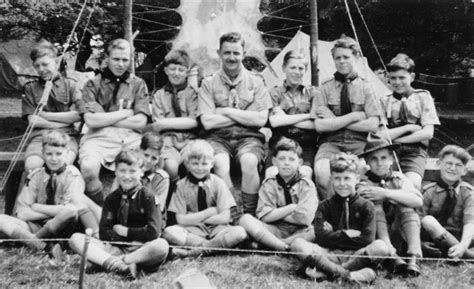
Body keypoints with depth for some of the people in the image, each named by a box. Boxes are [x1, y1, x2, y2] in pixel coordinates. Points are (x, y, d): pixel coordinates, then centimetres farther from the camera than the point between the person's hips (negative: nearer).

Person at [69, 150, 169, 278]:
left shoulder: (148, 198, -1)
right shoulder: (111, 199, 10)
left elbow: (153, 232, -11)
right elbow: (104, 233, 1)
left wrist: (125, 231, -3)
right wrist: (136, 237, -10)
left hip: (142, 250, -3)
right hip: (116, 248, 4)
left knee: (162, 245, -37)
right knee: (75, 239, -14)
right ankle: (123, 266, -33)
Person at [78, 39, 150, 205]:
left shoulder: (138, 84, 16)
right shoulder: (93, 84, 12)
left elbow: (140, 122, 4)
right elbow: (91, 121, -2)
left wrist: (104, 118, 0)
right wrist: (126, 112, 2)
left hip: (131, 137, 1)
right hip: (100, 137, -1)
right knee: (88, 167, -34)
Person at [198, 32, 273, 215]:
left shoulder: (255, 82, 8)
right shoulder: (208, 83, 6)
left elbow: (260, 119, -4)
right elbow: (208, 122, -6)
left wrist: (226, 111, -5)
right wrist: (245, 115, -4)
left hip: (248, 137, 0)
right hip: (218, 137, 0)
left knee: (249, 162, -32)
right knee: (220, 164, -33)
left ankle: (249, 215, -17)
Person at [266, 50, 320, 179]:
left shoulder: (312, 93, 17)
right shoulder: (275, 93, 15)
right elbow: (274, 121, -4)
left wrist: (286, 119, -2)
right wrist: (308, 115, -2)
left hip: (306, 145, 1)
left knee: (304, 173, -31)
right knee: (272, 174, -30)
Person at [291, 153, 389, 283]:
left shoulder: (366, 206, 6)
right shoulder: (325, 206, 10)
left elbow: (367, 239, -5)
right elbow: (320, 237, -3)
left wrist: (334, 237, -3)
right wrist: (347, 234, -6)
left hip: (356, 255, -1)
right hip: (330, 254, 1)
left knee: (381, 247, -31)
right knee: (298, 244, -23)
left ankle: (326, 271, -30)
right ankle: (348, 274, -36)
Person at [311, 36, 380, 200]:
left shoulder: (366, 87, 9)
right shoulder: (324, 88, 8)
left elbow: (373, 125, -2)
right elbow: (320, 126, -4)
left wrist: (335, 121, -4)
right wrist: (355, 116, -5)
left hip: (358, 143, 0)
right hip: (331, 142, 0)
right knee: (321, 171, -33)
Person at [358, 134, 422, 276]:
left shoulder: (399, 178, 6)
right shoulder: (364, 183, 0)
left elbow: (418, 201, -14)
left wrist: (386, 193, -22)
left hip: (399, 234, 2)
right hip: (375, 237, -2)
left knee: (407, 207, -19)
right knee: (374, 204, -23)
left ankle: (413, 258, -33)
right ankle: (393, 258, -38)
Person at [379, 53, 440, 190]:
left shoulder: (423, 97, 9)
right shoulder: (384, 101, 11)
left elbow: (428, 133, -1)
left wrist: (396, 138, -3)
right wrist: (407, 128, -6)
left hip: (415, 150, -1)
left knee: (413, 184, -28)